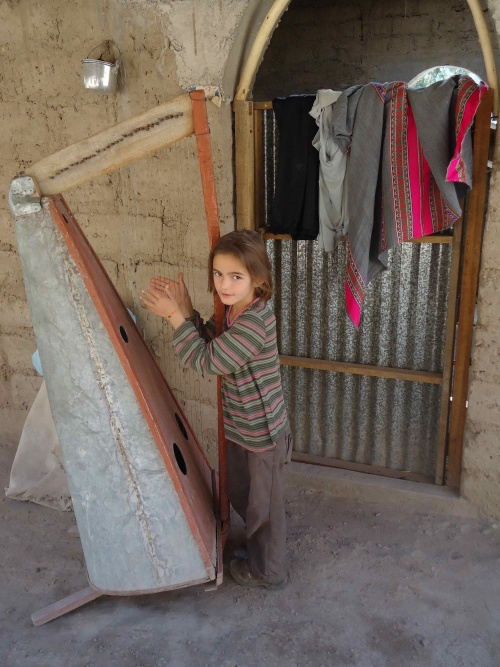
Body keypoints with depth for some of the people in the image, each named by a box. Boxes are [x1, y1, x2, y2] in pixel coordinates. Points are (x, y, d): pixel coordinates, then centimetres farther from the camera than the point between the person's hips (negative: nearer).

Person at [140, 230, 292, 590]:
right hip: (240, 427, 9)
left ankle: (267, 571, 35)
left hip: (262, 433, -9)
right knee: (239, 491, 27)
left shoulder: (255, 321, -30)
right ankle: (258, 545, 51)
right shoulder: (235, 311, -1)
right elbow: (212, 342, 9)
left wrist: (174, 315, -25)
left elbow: (207, 360, -29)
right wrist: (187, 310, -5)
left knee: (264, 503, 12)